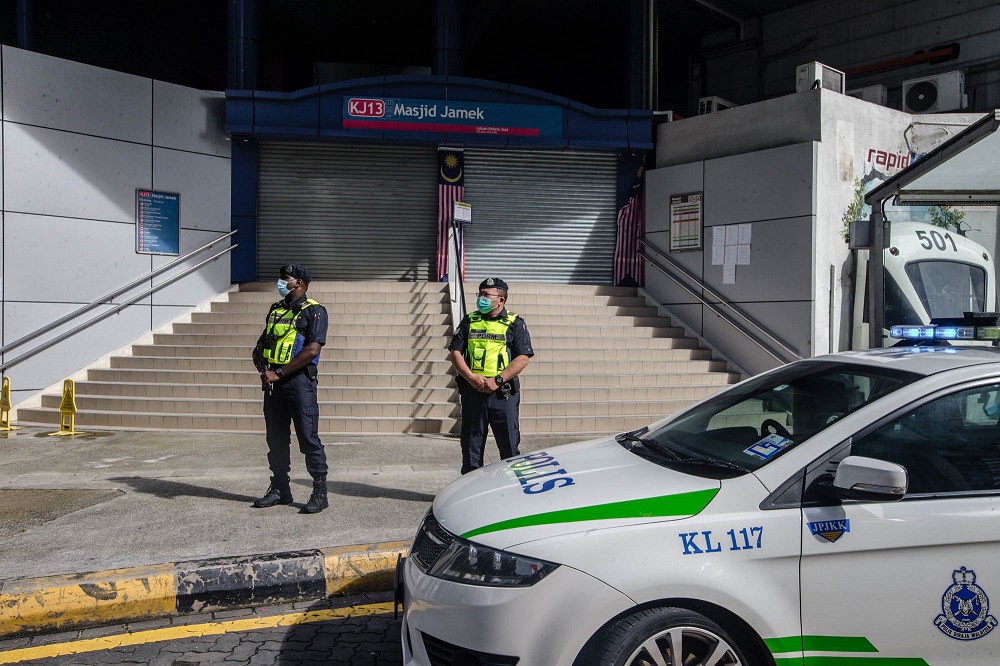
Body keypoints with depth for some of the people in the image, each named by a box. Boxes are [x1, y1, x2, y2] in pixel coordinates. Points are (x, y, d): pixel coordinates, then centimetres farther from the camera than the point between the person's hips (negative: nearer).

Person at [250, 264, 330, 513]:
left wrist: (279, 374, -17)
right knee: (276, 438, 12)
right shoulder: (276, 309, 18)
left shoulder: (314, 311, -5)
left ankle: (320, 492, 2)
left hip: (299, 380, -7)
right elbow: (262, 342, 22)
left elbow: (312, 350, -16)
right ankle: (280, 489, 23)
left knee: (308, 438, -6)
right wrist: (261, 362, -1)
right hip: (274, 381, 8)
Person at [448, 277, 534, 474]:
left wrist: (497, 380, -15)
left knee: (509, 445, 1)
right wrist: (471, 377, -9)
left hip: (503, 393, -3)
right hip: (472, 391, 3)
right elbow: (455, 352, 7)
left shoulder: (515, 324, 3)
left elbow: (523, 358, -6)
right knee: (471, 445, 10)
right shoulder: (469, 321, 12)